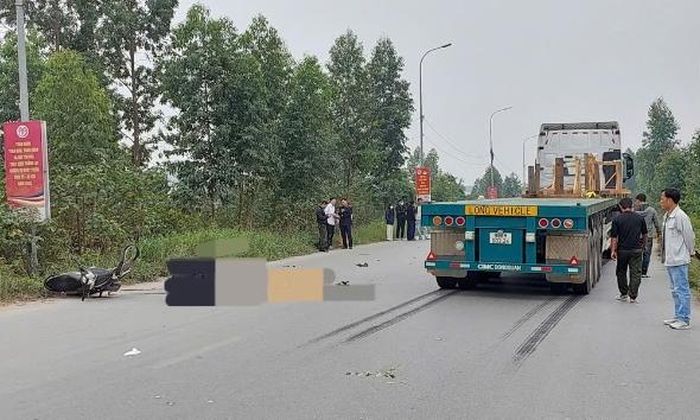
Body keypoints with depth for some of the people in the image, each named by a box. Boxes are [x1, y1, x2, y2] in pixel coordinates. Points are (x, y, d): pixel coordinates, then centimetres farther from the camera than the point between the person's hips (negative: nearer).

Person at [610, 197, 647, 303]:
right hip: (636, 250, 1)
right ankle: (633, 297, 3)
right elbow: (644, 235, 11)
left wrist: (613, 250, -3)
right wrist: (643, 246, 25)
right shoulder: (640, 218, 1)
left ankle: (624, 294, 20)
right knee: (635, 273, 4)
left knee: (621, 272, 16)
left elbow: (614, 237, -8)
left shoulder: (617, 219, -7)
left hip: (622, 250, -1)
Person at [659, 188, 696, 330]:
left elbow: (689, 236, -12)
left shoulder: (680, 217, -18)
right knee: (675, 290, 17)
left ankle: (684, 320, 1)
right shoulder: (667, 216, 11)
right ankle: (678, 317, 27)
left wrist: (690, 253, 0)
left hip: (679, 260, -10)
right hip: (669, 260, 10)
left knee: (681, 290, -4)